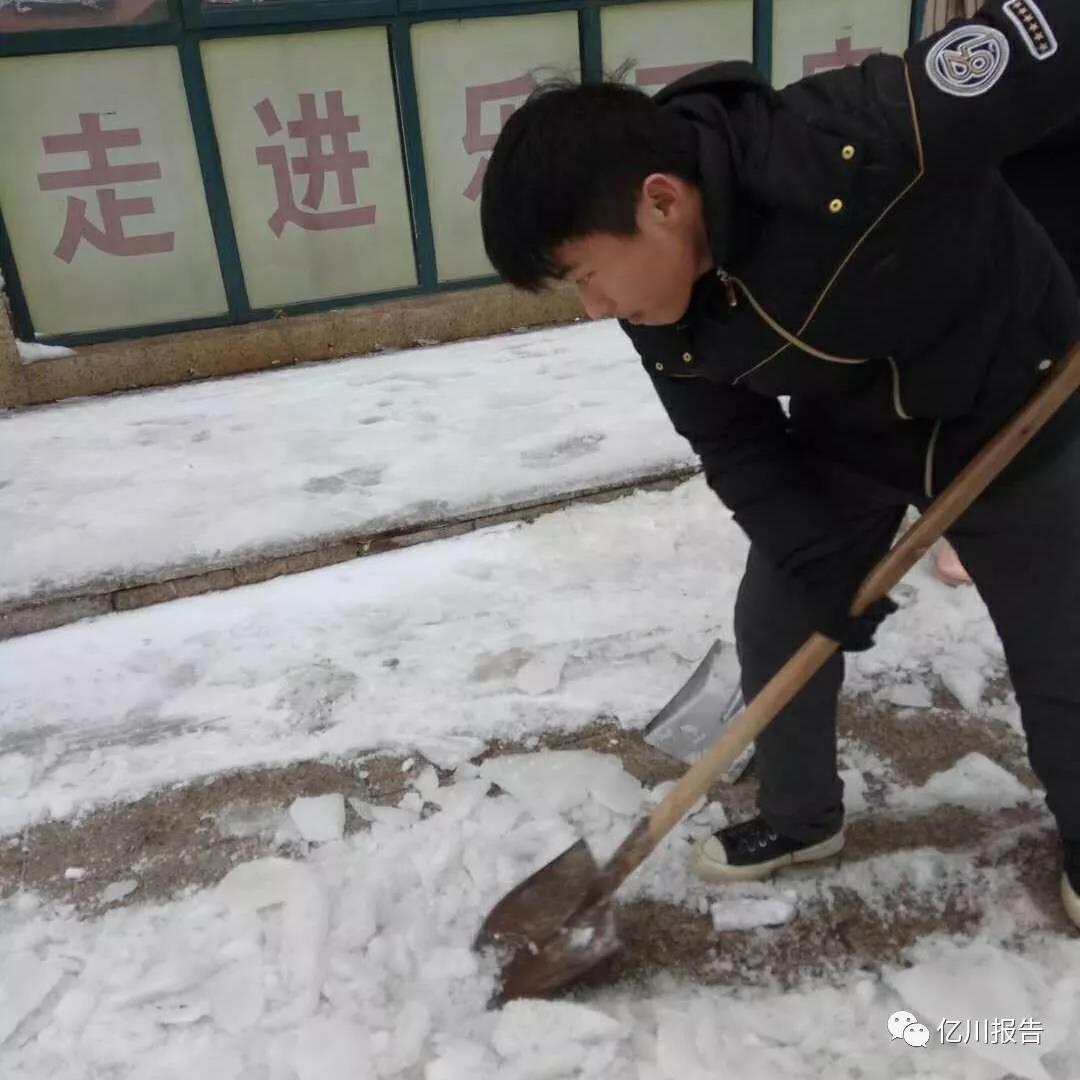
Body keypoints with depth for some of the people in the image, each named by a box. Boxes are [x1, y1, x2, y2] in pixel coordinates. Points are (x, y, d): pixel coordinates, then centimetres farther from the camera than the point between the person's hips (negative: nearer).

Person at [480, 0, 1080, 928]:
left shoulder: (868, 142, -40)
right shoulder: (662, 309, -20)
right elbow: (734, 445, -10)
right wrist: (820, 560, -19)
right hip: (846, 441, 4)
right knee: (777, 627, 7)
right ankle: (801, 818, 34)